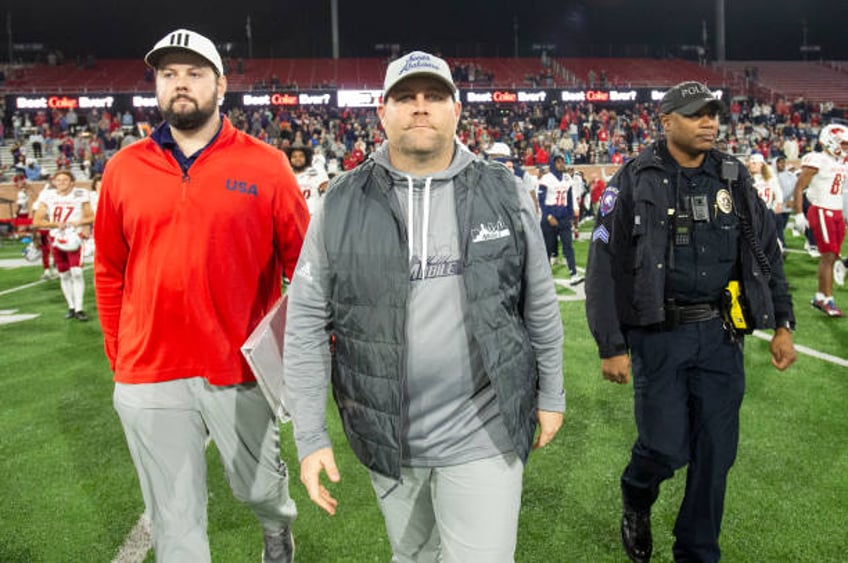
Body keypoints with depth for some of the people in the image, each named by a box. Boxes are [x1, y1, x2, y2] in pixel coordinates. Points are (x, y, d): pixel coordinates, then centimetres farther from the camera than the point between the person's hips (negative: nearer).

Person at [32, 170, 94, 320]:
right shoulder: (48, 197, 0)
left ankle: (79, 309, -9)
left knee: (76, 273, -13)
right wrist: (56, 224, -14)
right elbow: (36, 222, -1)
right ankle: (71, 307, 18)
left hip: (74, 238, -2)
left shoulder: (79, 195, -3)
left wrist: (79, 222, -16)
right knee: (64, 275, 8)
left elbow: (91, 218, 4)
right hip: (56, 239, 2)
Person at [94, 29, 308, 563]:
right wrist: (119, 358, 7)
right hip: (149, 379, 2)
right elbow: (111, 273, 9)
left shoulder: (265, 165, -4)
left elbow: (304, 265, -1)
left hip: (241, 371, -1)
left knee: (260, 486, 20)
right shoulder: (124, 168, 3)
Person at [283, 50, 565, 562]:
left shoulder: (505, 194, -3)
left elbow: (540, 305, 5)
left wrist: (551, 394, 9)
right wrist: (310, 435, -6)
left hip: (484, 436, -1)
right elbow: (307, 321, -4)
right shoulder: (342, 204, -5)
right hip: (386, 437, 1)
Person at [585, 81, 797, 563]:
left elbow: (766, 253, 14)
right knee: (667, 446, -1)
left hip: (721, 336, 4)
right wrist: (612, 346, -8)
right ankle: (636, 504, 34)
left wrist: (783, 325, 10)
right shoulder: (635, 182, -5)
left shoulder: (734, 178, 7)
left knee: (716, 451, 7)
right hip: (658, 336, -3)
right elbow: (605, 267, -6)